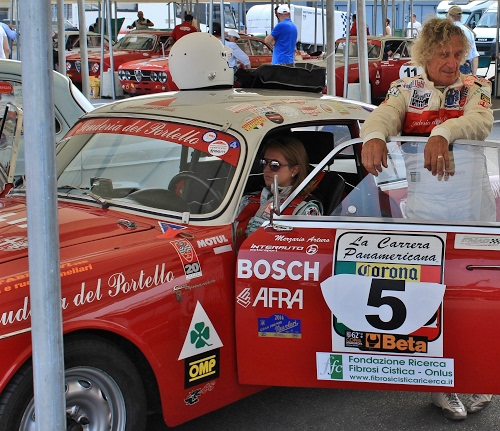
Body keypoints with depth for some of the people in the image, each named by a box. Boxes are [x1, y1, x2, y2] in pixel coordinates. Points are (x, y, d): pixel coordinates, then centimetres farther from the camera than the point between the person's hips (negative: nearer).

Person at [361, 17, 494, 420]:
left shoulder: (475, 87, 9)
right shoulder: (406, 89, 9)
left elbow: (481, 121, -12)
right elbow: (384, 115, -12)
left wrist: (442, 132, -33)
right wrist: (373, 135, -37)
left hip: (474, 201, 0)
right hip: (424, 202, 0)